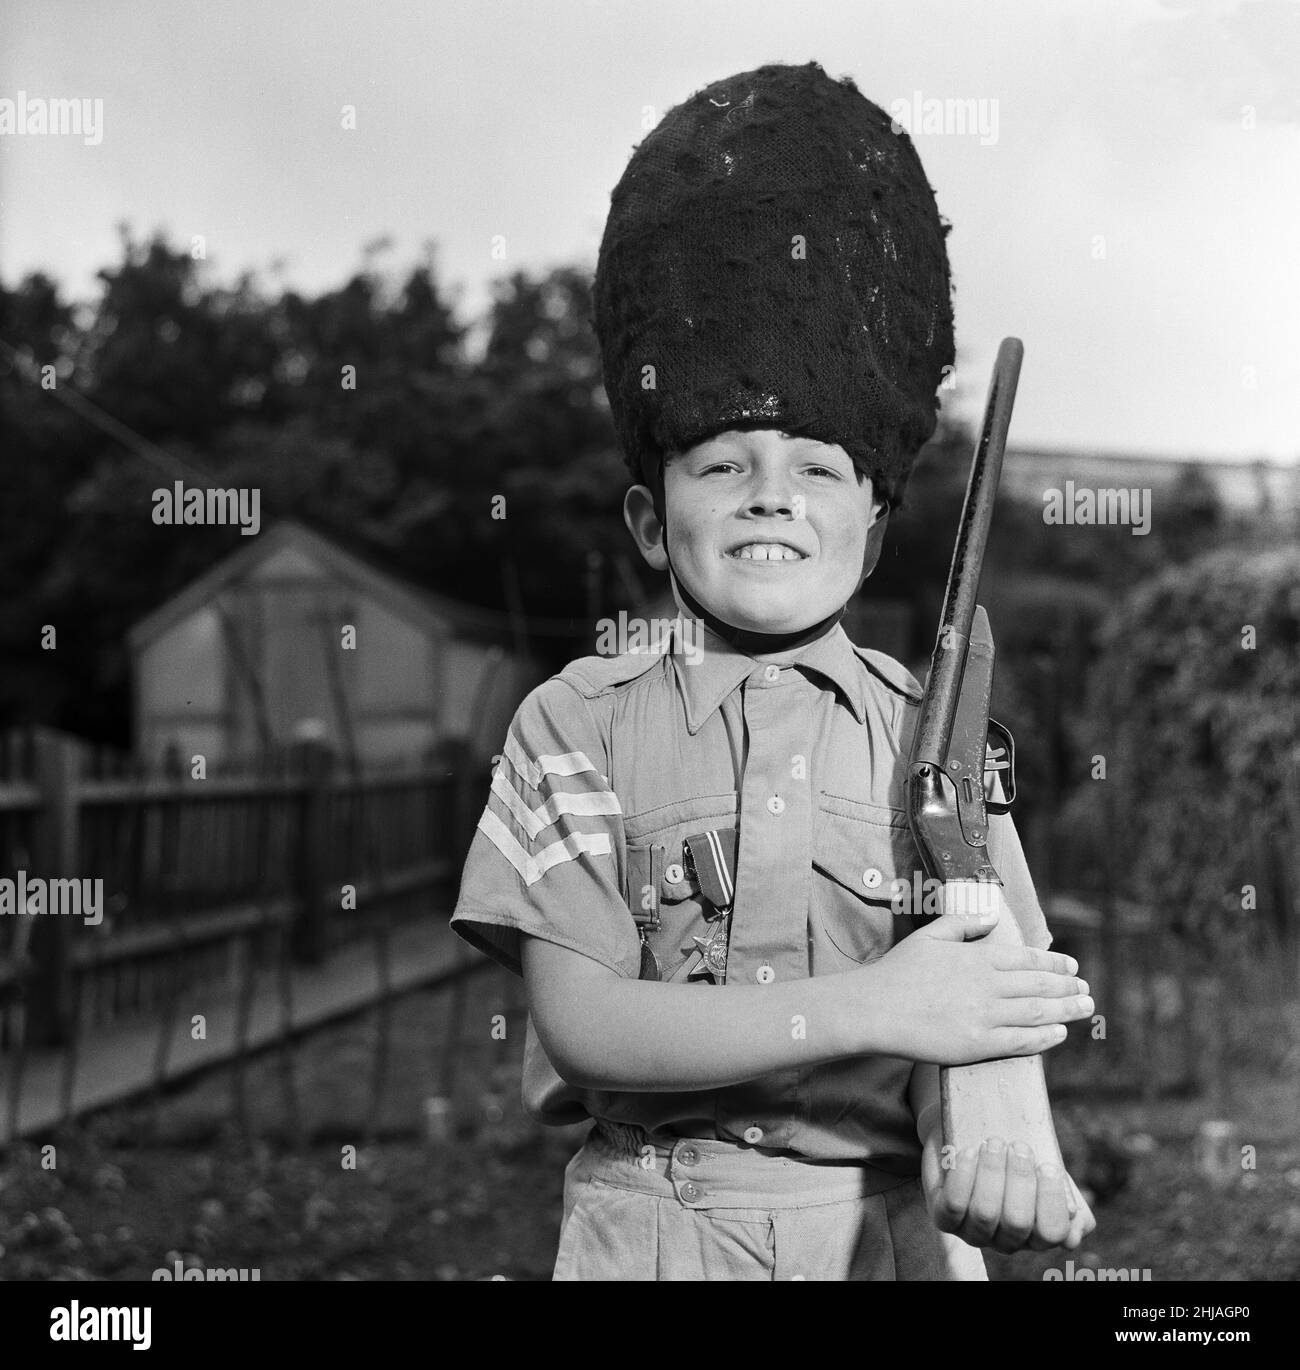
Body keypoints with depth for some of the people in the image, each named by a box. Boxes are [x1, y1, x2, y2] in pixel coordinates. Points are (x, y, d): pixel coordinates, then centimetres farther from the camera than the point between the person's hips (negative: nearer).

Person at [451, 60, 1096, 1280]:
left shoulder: (927, 734, 0)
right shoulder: (579, 725, -3)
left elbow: (1005, 1017, -6)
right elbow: (583, 1023, -11)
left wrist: (997, 1150, -28)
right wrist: (870, 1008, -21)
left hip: (891, 1232, 1)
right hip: (652, 1228, -1)